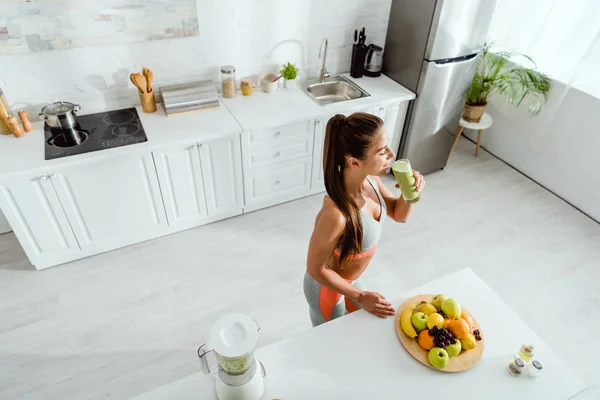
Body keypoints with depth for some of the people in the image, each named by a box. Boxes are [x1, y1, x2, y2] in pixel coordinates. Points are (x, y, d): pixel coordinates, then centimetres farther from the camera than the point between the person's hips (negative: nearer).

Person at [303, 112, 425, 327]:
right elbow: (316, 270, -26)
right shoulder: (335, 215, -42)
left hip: (348, 279, 7)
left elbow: (398, 214, -2)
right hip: (327, 287, -7)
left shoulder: (369, 178, -20)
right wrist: (360, 297, -19)